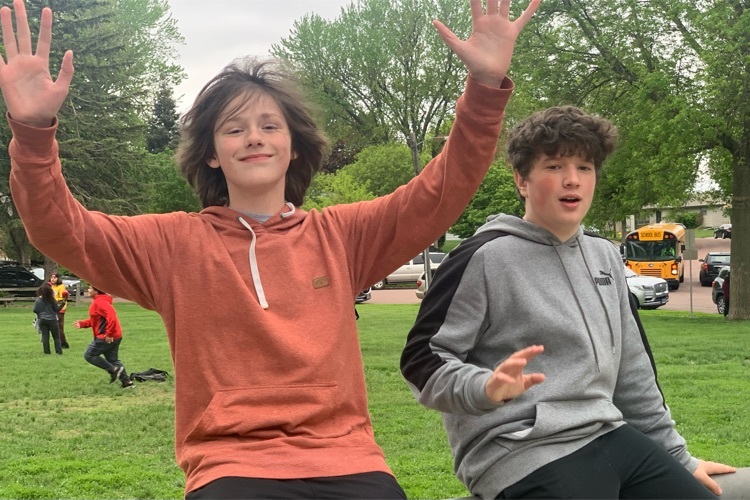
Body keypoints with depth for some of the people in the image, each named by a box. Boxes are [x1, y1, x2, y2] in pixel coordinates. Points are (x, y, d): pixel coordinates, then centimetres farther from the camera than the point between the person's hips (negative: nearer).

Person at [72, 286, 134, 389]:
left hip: (106, 338, -10)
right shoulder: (98, 301, 16)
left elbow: (112, 318, -29)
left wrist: (108, 334, -27)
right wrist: (82, 323, 10)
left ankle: (113, 370, -5)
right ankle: (127, 382, 10)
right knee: (113, 360, 15)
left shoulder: (99, 302, -18)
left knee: (89, 355, 1)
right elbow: (94, 320, 22)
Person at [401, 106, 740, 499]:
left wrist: (675, 456, 20)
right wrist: (487, 388, -28)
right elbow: (423, 358, -10)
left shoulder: (605, 257, 14)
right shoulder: (484, 258, -8)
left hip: (609, 437, 7)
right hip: (522, 456, -7)